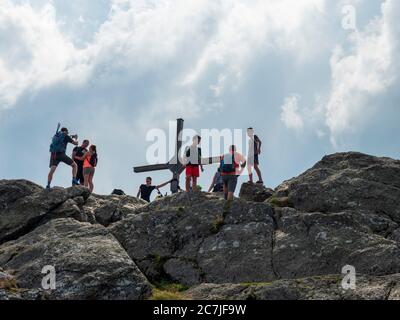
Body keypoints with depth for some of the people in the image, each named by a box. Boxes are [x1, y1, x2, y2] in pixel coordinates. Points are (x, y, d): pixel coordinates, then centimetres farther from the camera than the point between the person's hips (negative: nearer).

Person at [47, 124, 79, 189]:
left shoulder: (55, 136, 24)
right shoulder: (65, 136, 7)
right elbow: (76, 143, 11)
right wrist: (75, 138, 34)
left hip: (53, 155, 4)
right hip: (61, 154, -4)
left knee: (52, 170, -7)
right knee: (74, 165, 11)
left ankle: (48, 185, -25)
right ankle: (74, 180, -3)